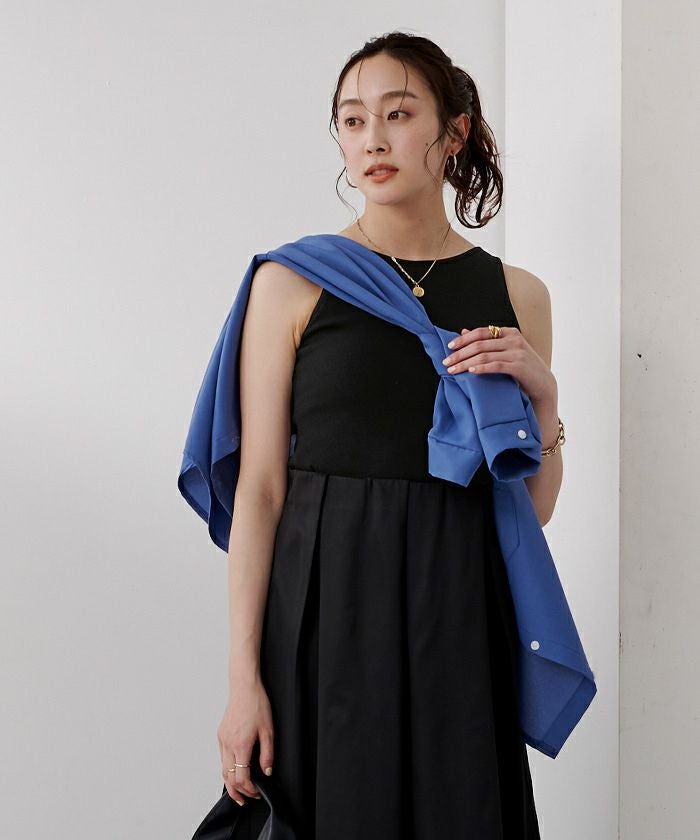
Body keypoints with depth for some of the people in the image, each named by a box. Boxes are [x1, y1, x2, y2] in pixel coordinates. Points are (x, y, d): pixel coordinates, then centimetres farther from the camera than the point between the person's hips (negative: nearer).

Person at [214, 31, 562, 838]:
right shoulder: (293, 282, -1)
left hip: (458, 617, 3)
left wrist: (542, 395, -8)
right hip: (326, 608, -2)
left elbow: (534, 510, 9)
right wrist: (243, 677, -9)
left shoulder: (514, 294, 6)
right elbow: (260, 487, -4)